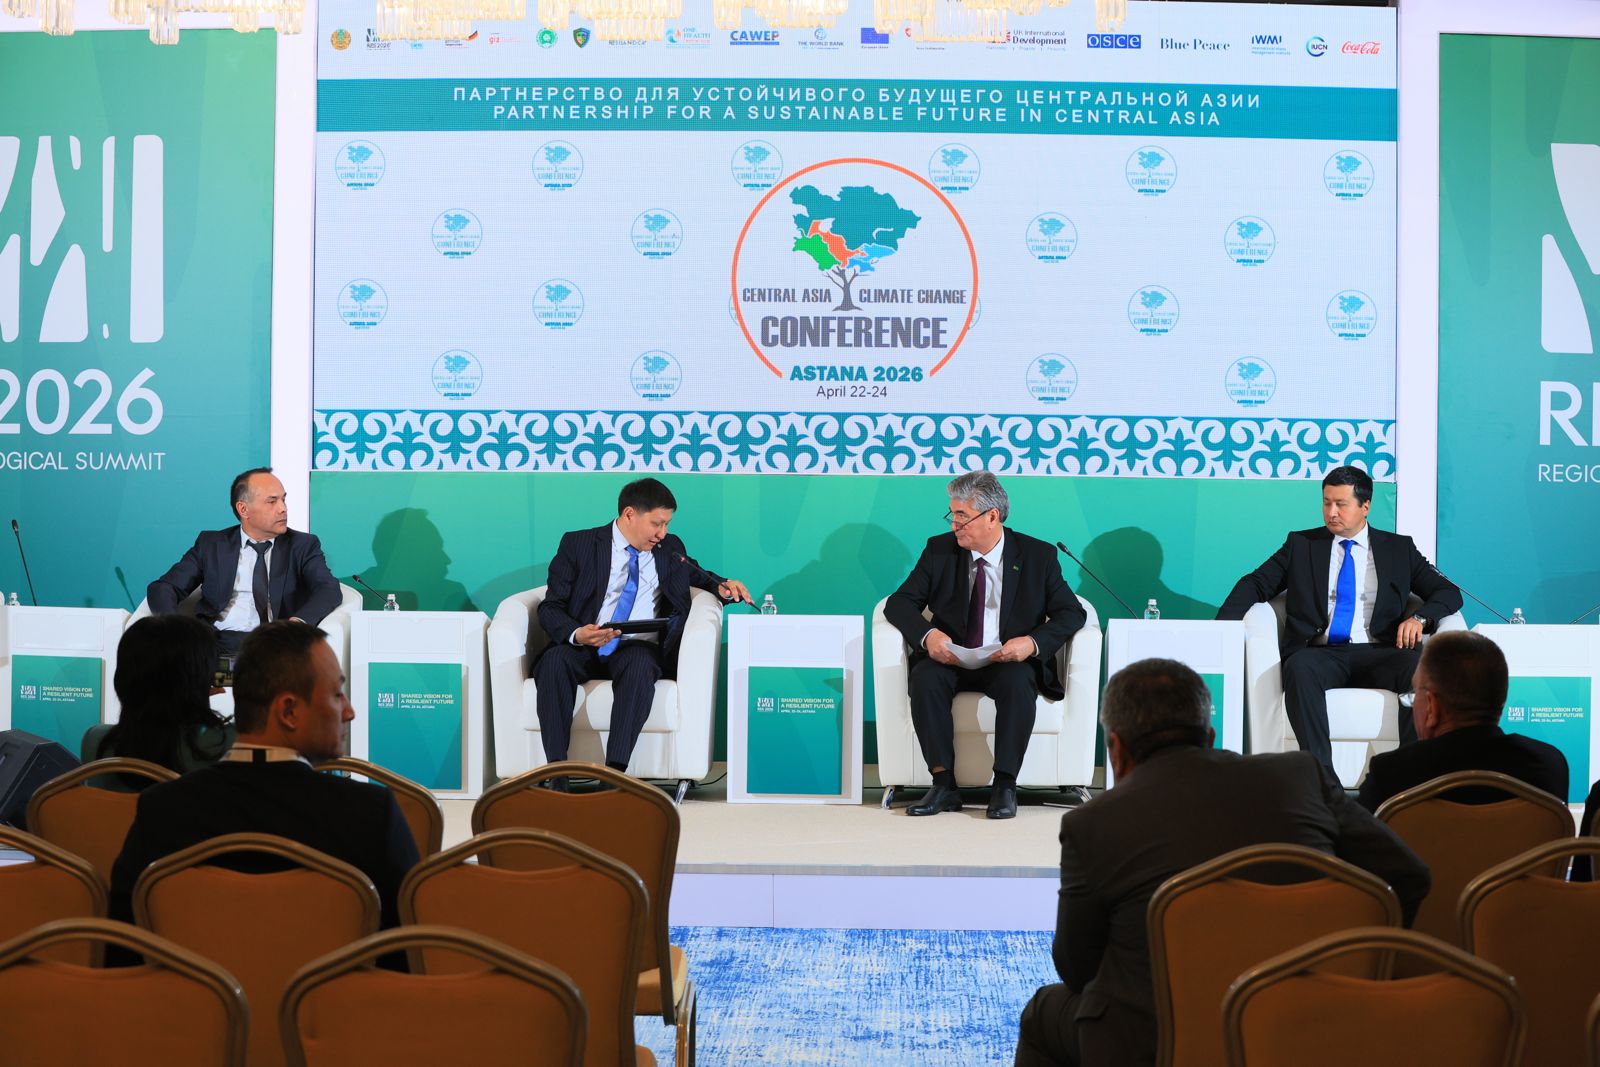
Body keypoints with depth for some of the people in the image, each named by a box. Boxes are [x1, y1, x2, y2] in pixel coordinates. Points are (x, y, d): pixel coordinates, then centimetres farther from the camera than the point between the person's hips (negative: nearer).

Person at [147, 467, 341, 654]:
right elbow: (163, 587, 12)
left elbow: (329, 590, -3)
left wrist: (298, 622, -26)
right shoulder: (211, 544, 17)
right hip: (213, 642, 1)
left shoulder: (303, 546, 13)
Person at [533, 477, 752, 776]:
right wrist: (576, 634, -19)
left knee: (640, 663, -36)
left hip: (637, 649, 1)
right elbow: (550, 607, 3)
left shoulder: (670, 548, 17)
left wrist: (722, 586, 12)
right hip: (583, 649, -1)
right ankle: (558, 777, -36)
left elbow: (696, 574, 37)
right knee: (554, 660, -35)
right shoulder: (578, 544, 7)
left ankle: (614, 773, -42)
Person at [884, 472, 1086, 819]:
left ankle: (1004, 786, -28)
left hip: (1009, 661, -2)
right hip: (951, 659, 2)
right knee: (924, 678, -31)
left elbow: (1072, 613, -2)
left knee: (1018, 682, -36)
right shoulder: (940, 550, 5)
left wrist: (1033, 643, -22)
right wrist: (928, 634, -20)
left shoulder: (1038, 555, 1)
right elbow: (900, 603, 2)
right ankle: (943, 784, -27)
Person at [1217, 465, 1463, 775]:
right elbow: (1256, 584, 12)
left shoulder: (1399, 548, 18)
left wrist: (1420, 618, -8)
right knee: (1300, 667, -37)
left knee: (1420, 667, -34)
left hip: (1376, 655, 0)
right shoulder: (1301, 544, 19)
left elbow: (1449, 592, 15)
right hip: (1320, 653, 0)